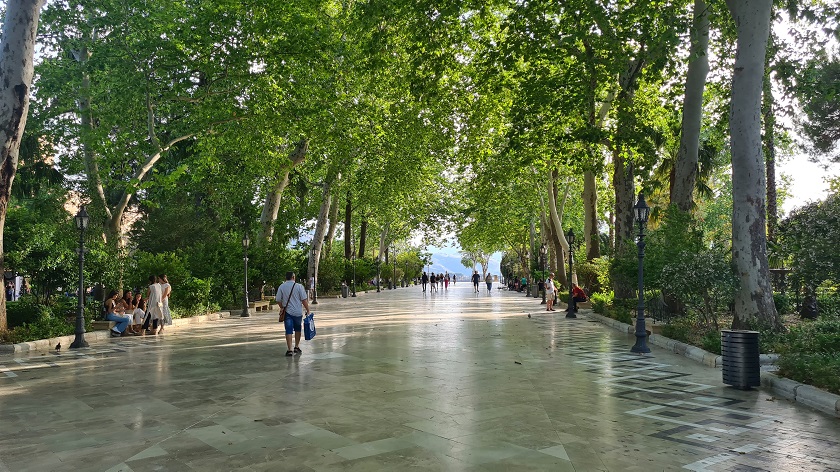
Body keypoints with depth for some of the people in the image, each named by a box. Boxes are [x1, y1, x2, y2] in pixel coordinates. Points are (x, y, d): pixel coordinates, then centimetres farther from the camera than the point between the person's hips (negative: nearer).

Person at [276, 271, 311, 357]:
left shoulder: (281, 287, -1)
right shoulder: (299, 286, -6)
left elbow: (278, 300, 3)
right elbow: (304, 300, -8)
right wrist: (308, 310, -1)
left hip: (287, 312, 0)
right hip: (298, 312, 0)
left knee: (289, 331, 1)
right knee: (297, 329, 18)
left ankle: (290, 350, -6)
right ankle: (297, 347, 24)